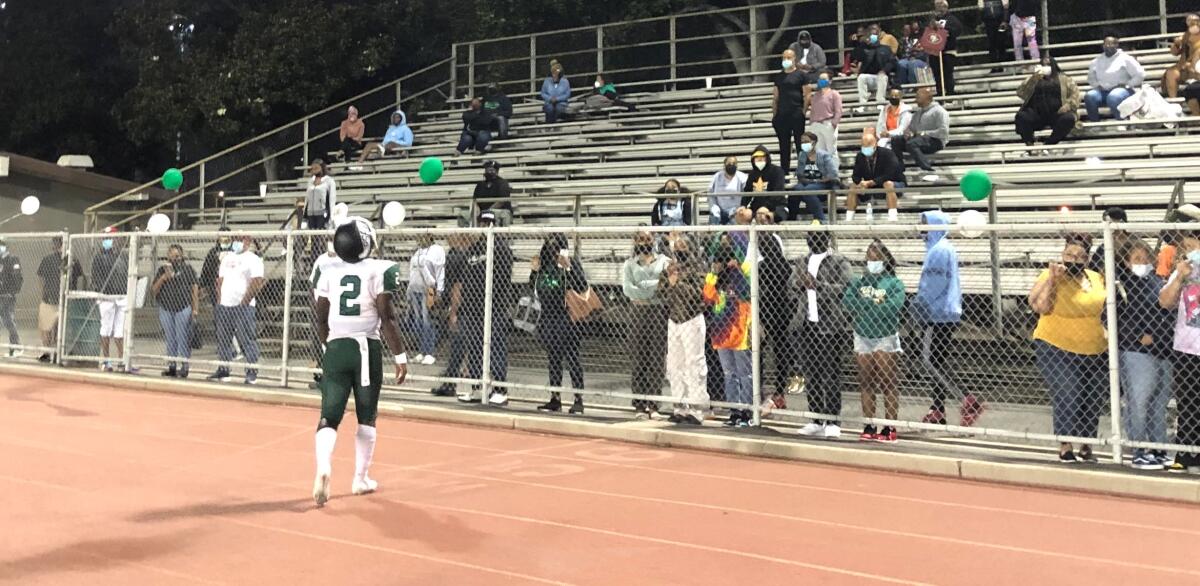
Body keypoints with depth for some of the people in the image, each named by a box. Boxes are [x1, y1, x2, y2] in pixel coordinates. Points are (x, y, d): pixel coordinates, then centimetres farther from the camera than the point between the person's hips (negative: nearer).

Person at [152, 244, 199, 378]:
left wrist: (195, 307, -9)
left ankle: (184, 366, -1)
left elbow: (195, 287, -2)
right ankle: (171, 366, 16)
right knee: (170, 340, 10)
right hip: (165, 308, 4)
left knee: (183, 339, -5)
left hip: (183, 308, -4)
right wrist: (163, 278, -10)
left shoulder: (187, 269, 2)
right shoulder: (162, 269, 12)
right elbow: (153, 290, 7)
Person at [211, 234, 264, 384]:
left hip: (244, 306, -8)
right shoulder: (227, 258, 17)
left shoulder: (253, 259, -6)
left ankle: (252, 372, -7)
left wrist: (244, 302, -15)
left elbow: (257, 283, -14)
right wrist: (221, 298, 12)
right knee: (223, 339, 11)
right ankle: (223, 370, 20)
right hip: (224, 305, 8)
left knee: (247, 339, -9)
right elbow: (220, 279, 24)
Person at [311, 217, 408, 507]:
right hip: (366, 349, -2)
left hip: (336, 348, 2)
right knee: (366, 418, 13)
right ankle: (361, 479, 19)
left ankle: (323, 469, -22)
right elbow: (386, 318, -10)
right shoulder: (379, 270, -8)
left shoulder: (329, 272, 4)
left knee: (329, 415, 2)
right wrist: (400, 356, -4)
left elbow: (321, 320, 9)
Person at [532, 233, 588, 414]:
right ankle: (555, 399, 20)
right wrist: (534, 271, 3)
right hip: (548, 317, 7)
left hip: (566, 318, -7)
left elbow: (582, 287, -19)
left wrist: (568, 267, -27)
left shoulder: (571, 262, -7)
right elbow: (533, 288, 19)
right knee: (553, 359, 12)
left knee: (572, 359, -4)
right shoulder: (544, 263, 11)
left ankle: (578, 400, 0)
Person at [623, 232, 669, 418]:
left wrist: (645, 284, -11)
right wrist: (651, 293, -12)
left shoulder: (663, 260, 12)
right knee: (638, 359, -2)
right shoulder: (630, 264, 11)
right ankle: (640, 405, 3)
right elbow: (627, 288, -4)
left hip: (659, 311, 0)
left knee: (656, 359, -2)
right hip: (638, 311, 0)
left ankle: (654, 405, 3)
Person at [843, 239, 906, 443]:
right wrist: (875, 306, -16)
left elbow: (892, 308, -19)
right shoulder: (860, 281, 6)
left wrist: (865, 306, -14)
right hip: (862, 338, 4)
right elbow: (847, 303, -7)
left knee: (887, 384, 0)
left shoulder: (894, 283, -5)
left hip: (885, 338, -4)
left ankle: (890, 428, 5)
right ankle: (869, 426, 17)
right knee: (865, 384, 9)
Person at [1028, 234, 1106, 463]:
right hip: (1057, 349, -6)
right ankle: (1065, 446, -3)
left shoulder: (1097, 279, 9)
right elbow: (1038, 306, -21)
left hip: (1094, 352, 6)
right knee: (1067, 397, -15)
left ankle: (1086, 447, 27)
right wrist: (1051, 279, -24)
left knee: (1093, 401, 12)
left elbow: (1107, 308, 23)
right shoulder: (1051, 277, -7)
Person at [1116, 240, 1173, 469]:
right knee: (1138, 403, -7)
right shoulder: (1122, 286, -2)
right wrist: (1141, 337, -14)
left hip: (1163, 351, 6)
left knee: (1159, 403, 11)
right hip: (1135, 353, -6)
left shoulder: (1158, 283, 15)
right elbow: (1120, 318, -8)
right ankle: (1139, 453, 0)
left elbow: (1168, 312, 18)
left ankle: (1159, 450, 21)